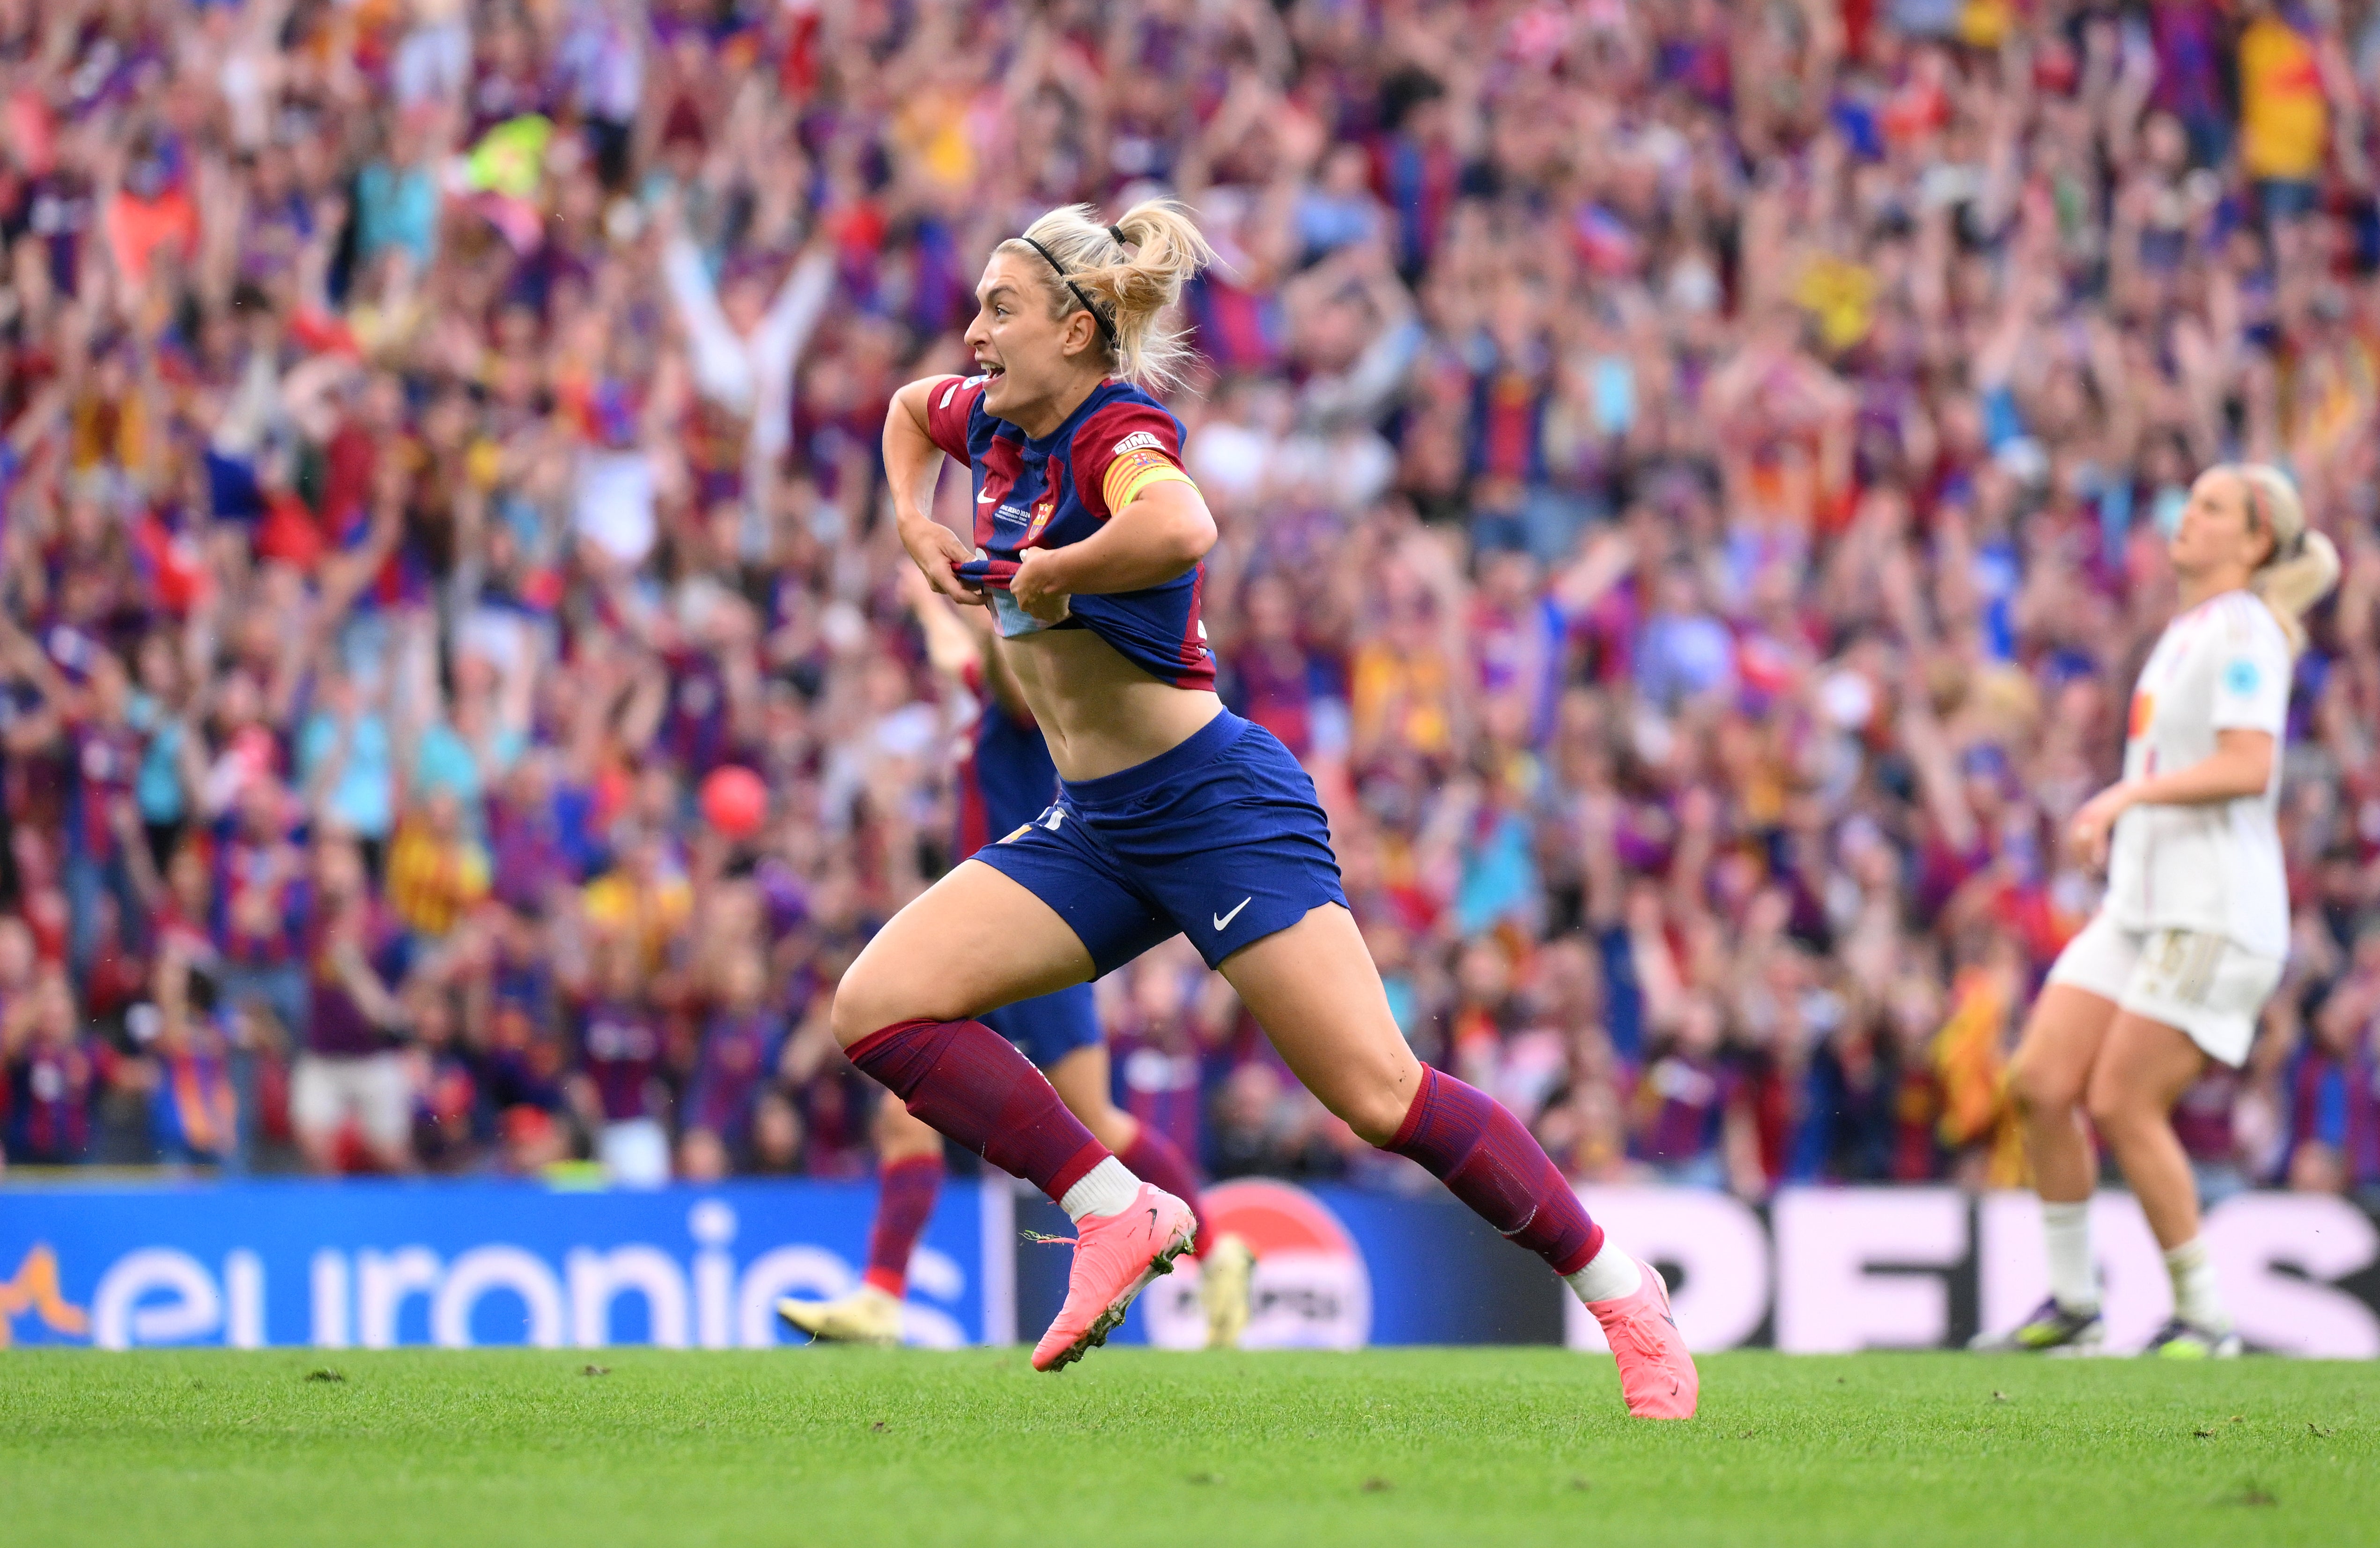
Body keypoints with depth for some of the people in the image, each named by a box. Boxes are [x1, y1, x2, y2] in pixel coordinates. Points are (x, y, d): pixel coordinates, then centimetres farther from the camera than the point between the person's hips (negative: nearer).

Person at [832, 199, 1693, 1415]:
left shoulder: (1118, 433, -18)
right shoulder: (994, 424, 7)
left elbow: (1179, 534, -42)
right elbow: (909, 407, 33)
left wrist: (1045, 572, -26)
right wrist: (916, 526, 15)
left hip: (1214, 803, -8)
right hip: (1093, 825, 8)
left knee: (1380, 1098, -11)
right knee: (877, 1007, -7)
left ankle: (1621, 1296, 2)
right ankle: (1118, 1213, -4)